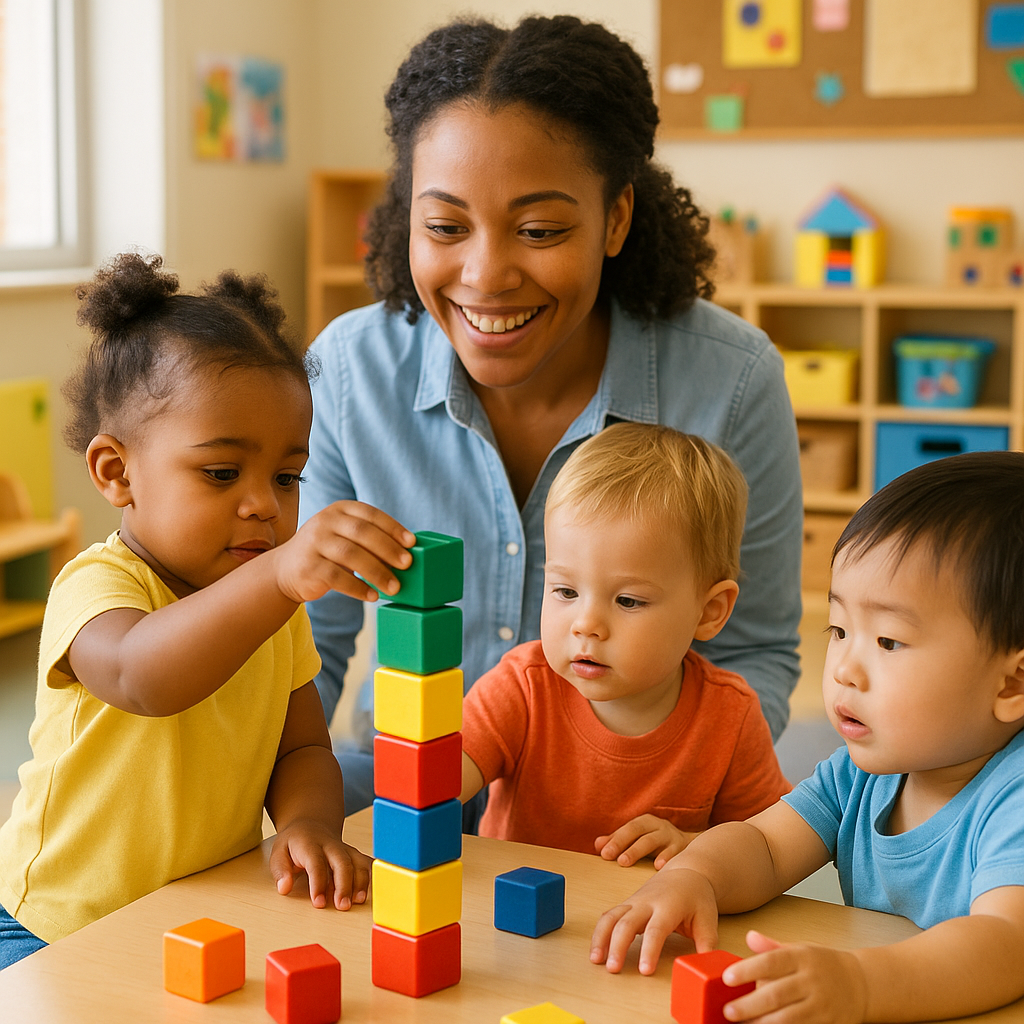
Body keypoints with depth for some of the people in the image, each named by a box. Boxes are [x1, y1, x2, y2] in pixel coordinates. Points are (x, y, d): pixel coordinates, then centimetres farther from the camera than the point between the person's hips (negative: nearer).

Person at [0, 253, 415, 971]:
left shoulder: (273, 604, 5)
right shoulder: (96, 586, -18)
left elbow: (303, 747, 6)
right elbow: (142, 675, -41)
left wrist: (306, 821, -18)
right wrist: (280, 576, -56)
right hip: (59, 931, -6)